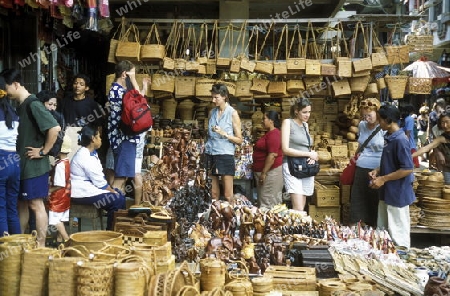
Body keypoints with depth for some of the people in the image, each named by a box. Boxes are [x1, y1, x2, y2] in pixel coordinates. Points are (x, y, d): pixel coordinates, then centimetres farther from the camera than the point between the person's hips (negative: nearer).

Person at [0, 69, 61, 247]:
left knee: (36, 205, -2)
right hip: (22, 164, 9)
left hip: (34, 165, -9)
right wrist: (17, 155, 12)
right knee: (21, 204, 16)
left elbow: (55, 128, -26)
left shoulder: (33, 105, -17)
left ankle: (40, 246, 7)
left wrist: (43, 151, -18)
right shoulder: (21, 106, 11)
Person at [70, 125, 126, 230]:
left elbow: (99, 177, 9)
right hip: (81, 193, -11)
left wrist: (112, 189, -1)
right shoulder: (84, 157, -20)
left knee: (119, 194, 7)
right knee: (117, 200, -18)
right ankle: (111, 231, -5)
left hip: (88, 188, 11)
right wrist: (112, 191, -8)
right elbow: (99, 181, -20)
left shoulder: (92, 153, 12)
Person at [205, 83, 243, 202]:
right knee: (214, 194, 7)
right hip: (210, 154, 4)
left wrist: (224, 133, -15)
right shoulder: (212, 112, 11)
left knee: (228, 196, -3)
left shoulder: (232, 113, -2)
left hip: (225, 155, -4)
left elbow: (239, 140, -2)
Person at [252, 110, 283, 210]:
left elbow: (272, 155, -24)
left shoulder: (273, 134, -17)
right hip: (267, 171, 11)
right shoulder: (271, 133, 17)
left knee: (267, 202, -8)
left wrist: (264, 173, -23)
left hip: (271, 171, -11)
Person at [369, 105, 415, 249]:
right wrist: (378, 170, 4)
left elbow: (407, 169, -23)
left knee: (398, 233, 2)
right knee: (382, 230, 18)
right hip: (387, 192, 10)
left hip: (398, 194, -10)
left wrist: (383, 179, -19)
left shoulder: (400, 140, -21)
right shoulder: (390, 138, 7)